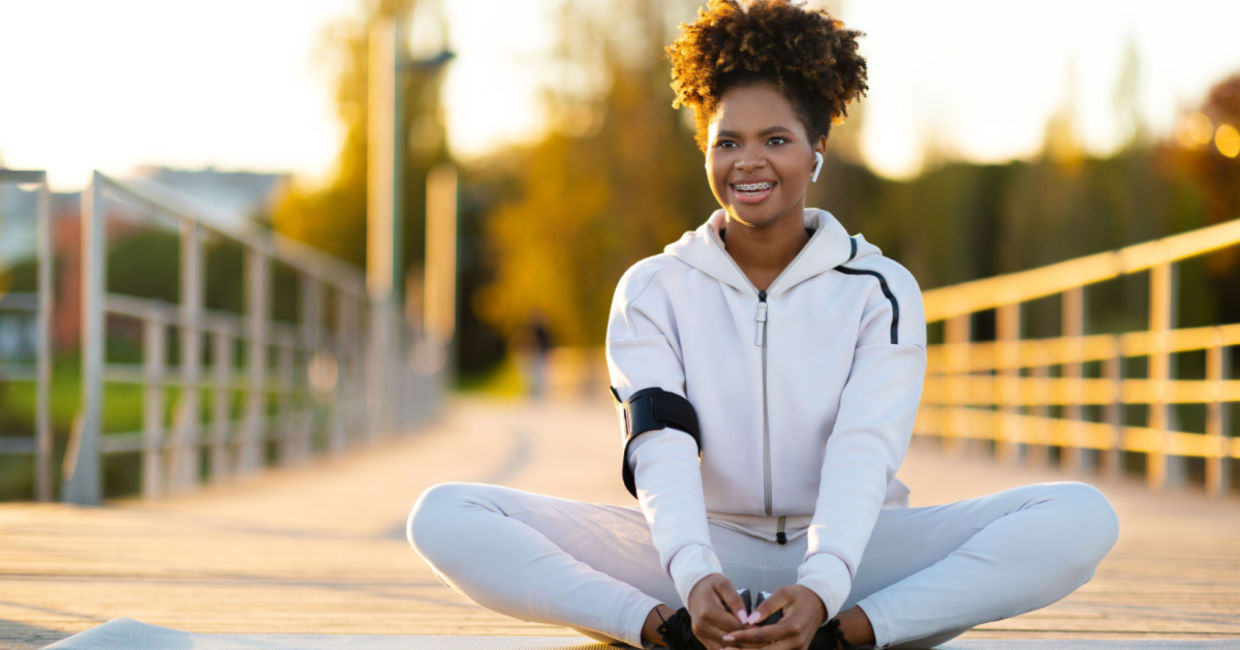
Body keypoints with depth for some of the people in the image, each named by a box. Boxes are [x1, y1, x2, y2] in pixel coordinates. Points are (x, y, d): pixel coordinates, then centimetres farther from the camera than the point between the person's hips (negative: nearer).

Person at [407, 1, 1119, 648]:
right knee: (445, 515, -20)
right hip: (703, 551, 0)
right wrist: (694, 577, -33)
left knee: (1082, 516, -26)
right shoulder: (653, 292, 4)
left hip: (851, 554, 0)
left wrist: (821, 588, -34)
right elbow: (662, 452, -11)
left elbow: (861, 456, -13)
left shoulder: (882, 292, 2)